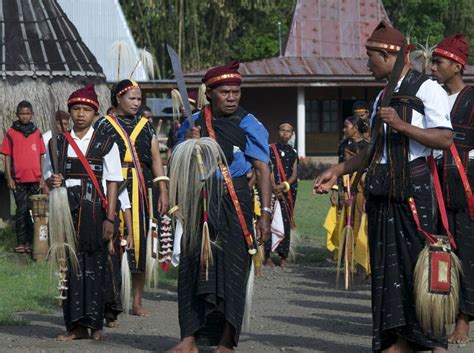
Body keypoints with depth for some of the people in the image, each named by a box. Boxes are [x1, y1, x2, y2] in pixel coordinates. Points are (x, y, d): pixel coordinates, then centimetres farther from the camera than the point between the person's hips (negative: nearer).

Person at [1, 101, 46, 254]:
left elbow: (41, 156, 12)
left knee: (32, 211, 5)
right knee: (22, 210, -5)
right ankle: (20, 242, -1)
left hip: (35, 179, 2)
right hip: (18, 180, -2)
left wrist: (42, 177, 6)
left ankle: (29, 241, 11)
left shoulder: (37, 133, 9)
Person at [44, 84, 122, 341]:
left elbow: (112, 183, 0)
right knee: (69, 265, 0)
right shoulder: (58, 143, 10)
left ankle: (95, 323, 4)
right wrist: (52, 182, -10)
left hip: (94, 211, -2)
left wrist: (109, 218, -7)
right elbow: (48, 177, 15)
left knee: (94, 266, -2)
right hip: (67, 211, 2)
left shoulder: (106, 143, 2)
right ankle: (77, 325, 4)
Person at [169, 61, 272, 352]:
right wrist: (189, 144, -7)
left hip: (235, 201, -4)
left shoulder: (249, 125, -3)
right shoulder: (193, 123, 9)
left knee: (231, 267, -4)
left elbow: (263, 170, -9)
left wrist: (266, 213, -18)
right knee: (192, 265, 2)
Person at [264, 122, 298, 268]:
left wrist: (283, 186, -12)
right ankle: (267, 254, -5)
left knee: (286, 223, 0)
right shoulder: (270, 149, 3)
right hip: (272, 191, -3)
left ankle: (283, 256, 5)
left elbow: (294, 174, 6)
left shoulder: (293, 152, 12)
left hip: (288, 191, 3)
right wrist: (274, 188, -13)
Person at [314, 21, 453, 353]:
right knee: (388, 264, 6)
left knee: (418, 261, -8)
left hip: (413, 185, -8)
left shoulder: (427, 90, -6)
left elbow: (445, 139, -16)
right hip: (383, 188, 8)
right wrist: (338, 171, 19)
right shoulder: (384, 96, 19)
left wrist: (401, 125, -22)